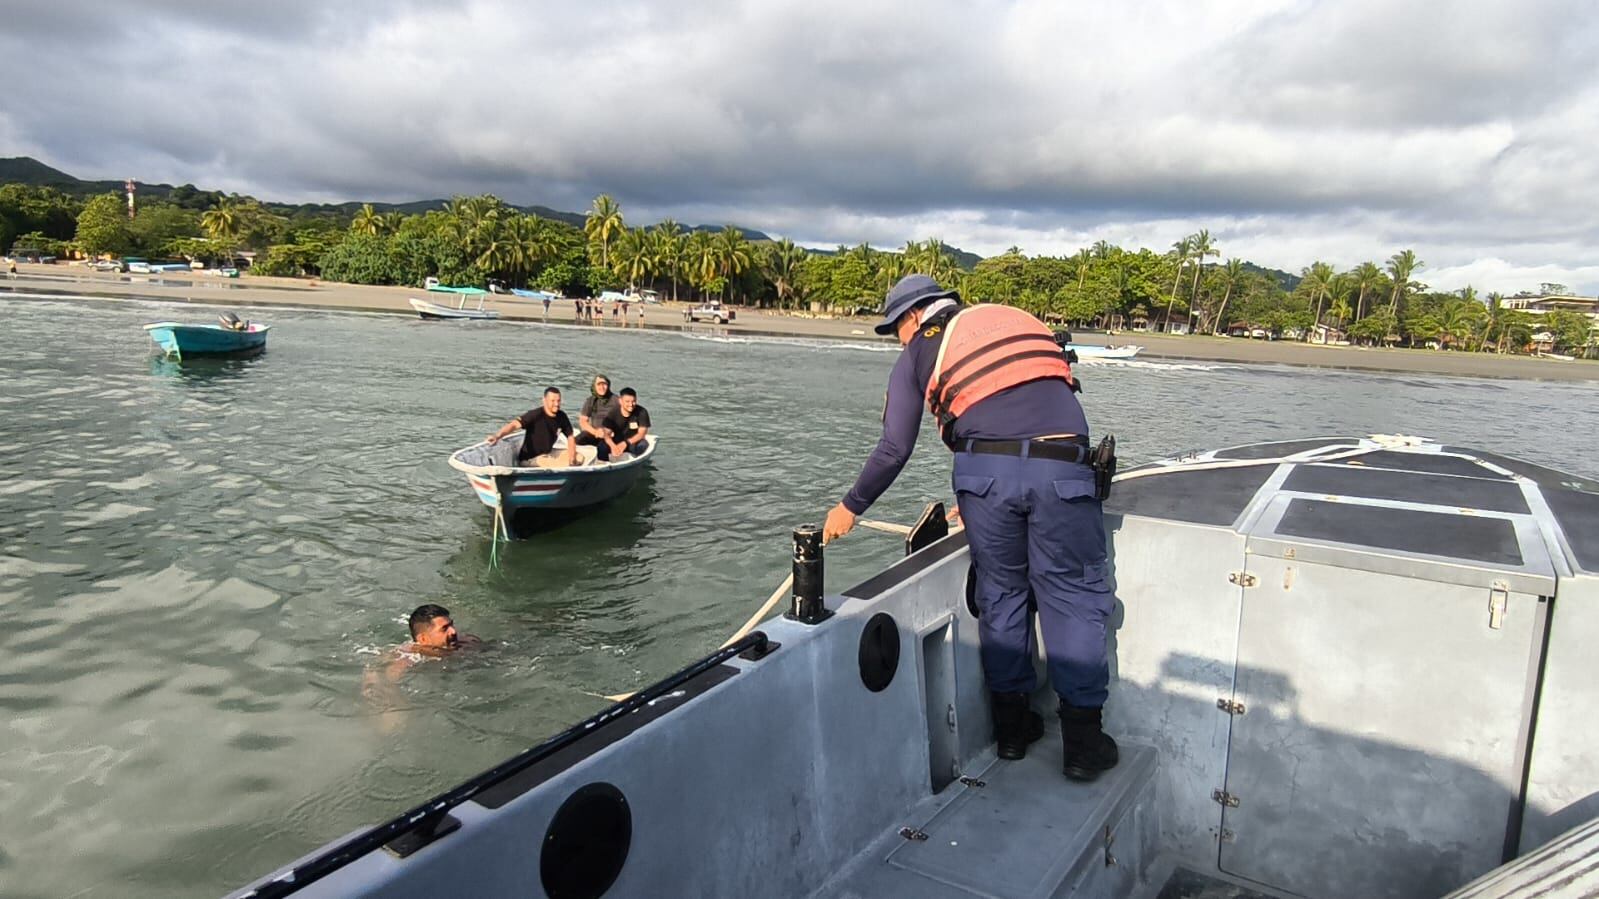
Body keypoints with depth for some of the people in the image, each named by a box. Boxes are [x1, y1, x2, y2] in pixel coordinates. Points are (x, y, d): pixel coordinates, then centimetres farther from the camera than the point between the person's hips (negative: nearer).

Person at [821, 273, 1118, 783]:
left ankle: (1011, 725, 24)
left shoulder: (919, 353, 14)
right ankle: (1082, 739, 12)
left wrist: (851, 507, 22)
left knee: (1000, 592, 16)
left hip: (984, 471, -2)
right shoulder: (1019, 321, 28)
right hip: (1060, 467, 2)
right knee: (1073, 595, 10)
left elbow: (894, 449, 7)